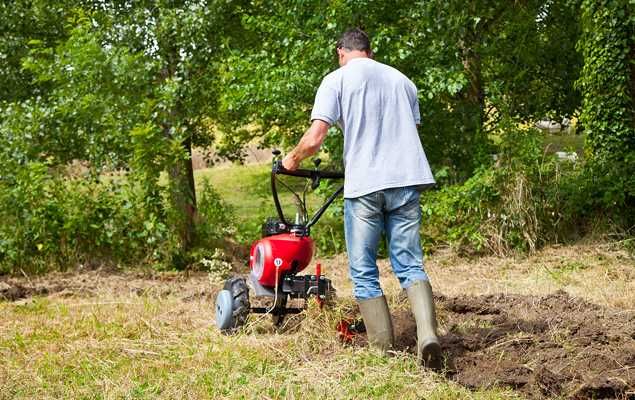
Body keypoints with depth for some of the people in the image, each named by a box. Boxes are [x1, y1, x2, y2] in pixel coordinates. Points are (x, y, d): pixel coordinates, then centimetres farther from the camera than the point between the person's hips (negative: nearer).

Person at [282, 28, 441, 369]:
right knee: (410, 266, 6)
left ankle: (385, 351, 3)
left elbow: (314, 139, -6)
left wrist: (293, 159, 14)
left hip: (364, 186, -4)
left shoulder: (337, 79, 3)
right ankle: (427, 334, -16)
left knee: (364, 273, 6)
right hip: (406, 180, 4)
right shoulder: (401, 80, 17)